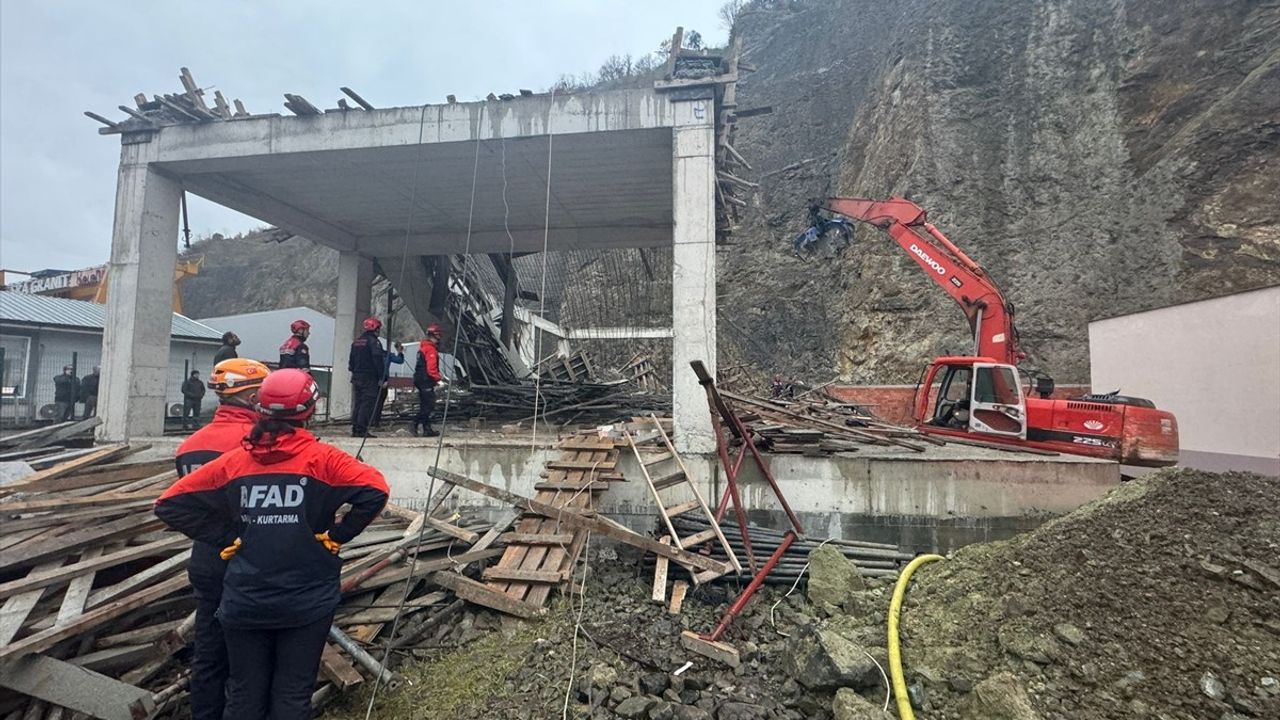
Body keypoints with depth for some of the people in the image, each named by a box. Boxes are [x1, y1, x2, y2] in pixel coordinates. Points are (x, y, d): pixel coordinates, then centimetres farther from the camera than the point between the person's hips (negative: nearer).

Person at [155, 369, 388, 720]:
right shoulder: (321, 458, -11)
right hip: (307, 601, -3)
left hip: (244, 602, 3)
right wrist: (336, 536, -10)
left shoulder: (233, 461, -1)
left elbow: (168, 505, 2)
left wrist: (225, 538, 2)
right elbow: (375, 491, -23)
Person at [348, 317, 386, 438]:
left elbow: (351, 360, 20)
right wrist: (381, 378, -14)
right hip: (370, 378, -8)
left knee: (357, 403, 12)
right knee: (367, 403, -8)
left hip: (356, 377, 8)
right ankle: (361, 430, -11)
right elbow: (378, 360, -16)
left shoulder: (356, 341, 16)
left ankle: (355, 430, 14)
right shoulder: (374, 341, -10)